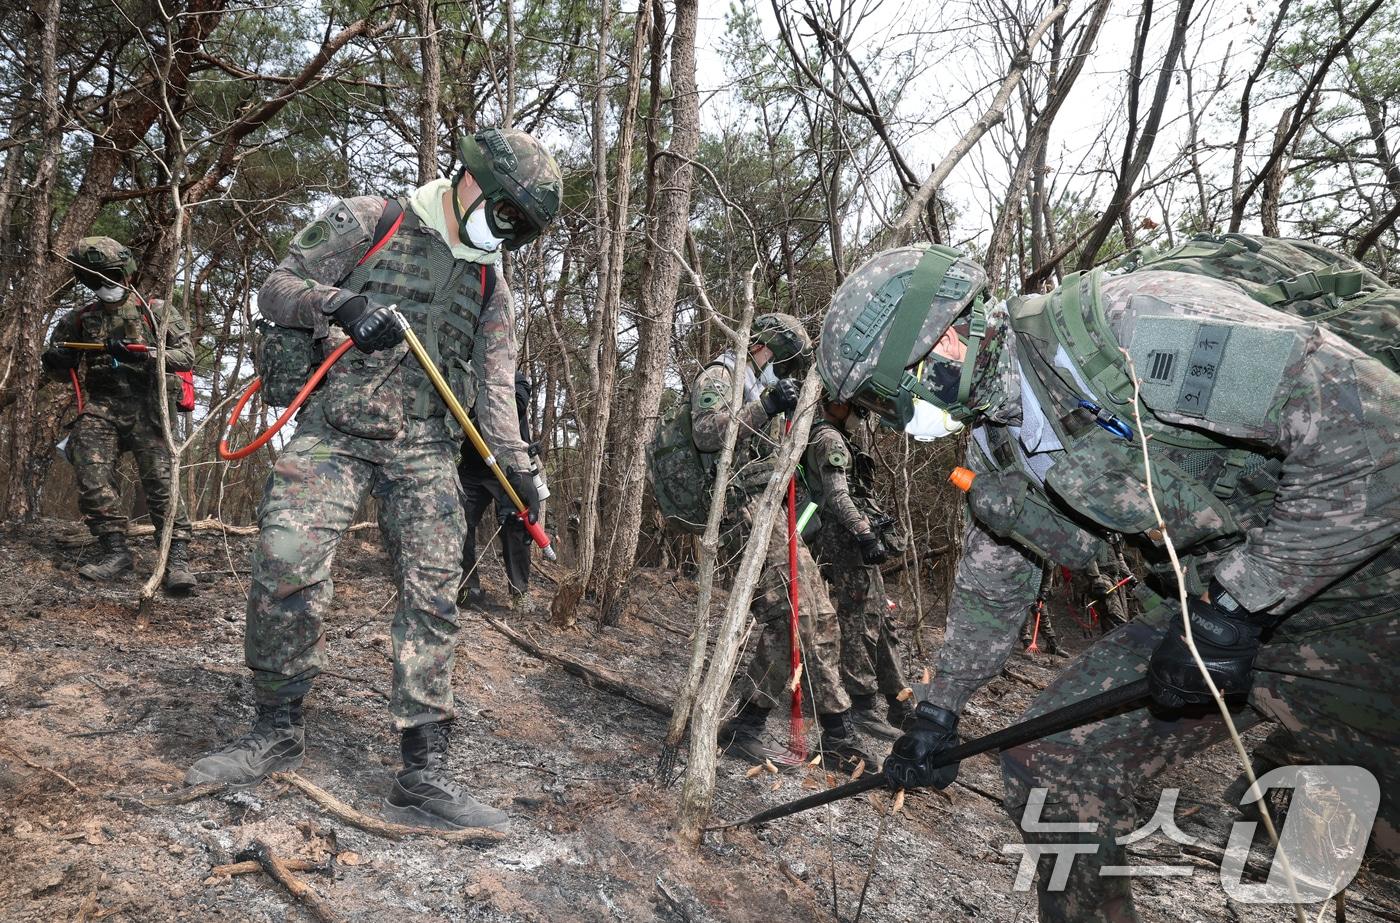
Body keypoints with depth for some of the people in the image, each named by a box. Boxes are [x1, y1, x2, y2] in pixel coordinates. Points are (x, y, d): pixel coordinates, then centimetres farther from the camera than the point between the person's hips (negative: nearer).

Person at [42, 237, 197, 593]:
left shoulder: (155, 311, 6)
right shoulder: (81, 319, 17)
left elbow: (186, 355, -3)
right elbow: (63, 370, 25)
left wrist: (142, 354, -18)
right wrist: (55, 360, 0)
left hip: (146, 407, -4)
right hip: (100, 406, 4)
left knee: (160, 480, -14)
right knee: (92, 478, -11)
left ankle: (177, 558, -17)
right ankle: (115, 552, -2)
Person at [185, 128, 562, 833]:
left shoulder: (491, 285, 16)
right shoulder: (366, 222, 6)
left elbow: (495, 389, 12)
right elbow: (276, 288, 3)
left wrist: (516, 469, -1)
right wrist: (342, 304, -17)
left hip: (424, 450, 3)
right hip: (334, 430, -3)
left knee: (432, 596, -6)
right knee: (287, 566, -16)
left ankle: (423, 775, -1)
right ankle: (277, 731, 7)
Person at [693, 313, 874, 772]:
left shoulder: (765, 392, 28)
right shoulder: (720, 378, 1)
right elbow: (706, 433, -19)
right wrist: (764, 408, -25)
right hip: (744, 510, -9)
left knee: (820, 621, 5)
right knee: (789, 620, -18)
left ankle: (838, 737, 11)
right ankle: (743, 728, -8)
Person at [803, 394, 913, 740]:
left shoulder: (836, 438, 23)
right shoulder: (829, 439, -10)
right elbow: (837, 496, -20)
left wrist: (874, 529, 26)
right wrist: (866, 535, -27)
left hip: (854, 541, 11)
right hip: (847, 541, -11)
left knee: (880, 620, 11)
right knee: (861, 622, -9)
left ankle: (899, 703, 17)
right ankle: (863, 708, -5)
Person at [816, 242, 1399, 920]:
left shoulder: (1134, 323, -28)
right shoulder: (996, 456, -1)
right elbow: (991, 589, 14)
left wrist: (1236, 603, -26)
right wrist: (938, 713, 18)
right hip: (1210, 611, 7)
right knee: (1046, 762, 0)